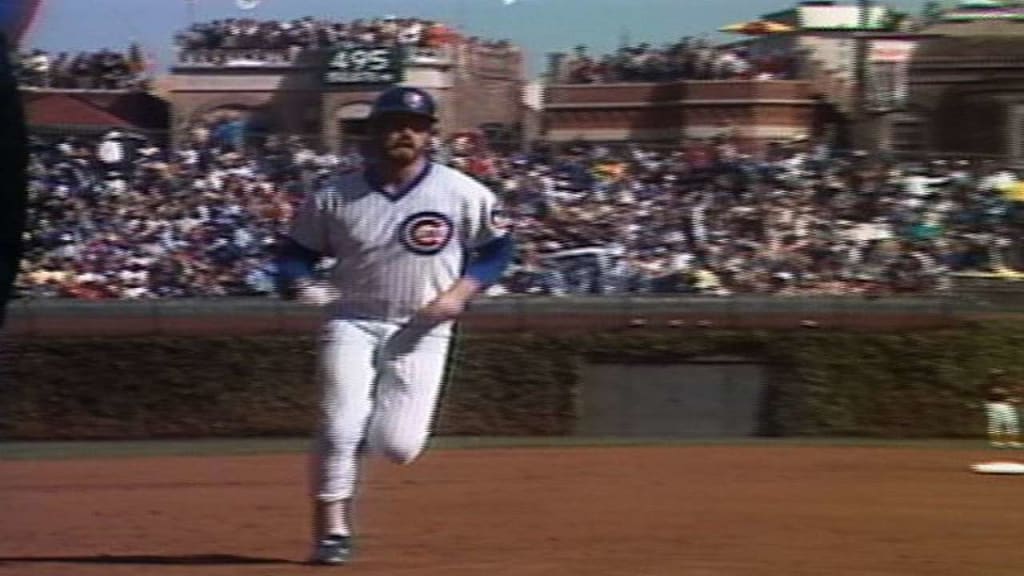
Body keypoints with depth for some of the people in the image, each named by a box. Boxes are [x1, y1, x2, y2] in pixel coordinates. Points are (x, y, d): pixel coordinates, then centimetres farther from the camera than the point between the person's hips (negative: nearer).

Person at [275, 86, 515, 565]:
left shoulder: (462, 193, -4)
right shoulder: (334, 196, -1)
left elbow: (497, 249, 5)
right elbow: (296, 252, 7)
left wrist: (461, 292, -11)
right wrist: (299, 285, -15)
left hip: (421, 330, -1)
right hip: (352, 323, 1)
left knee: (397, 446, -9)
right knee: (339, 429, -12)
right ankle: (332, 530, -1)